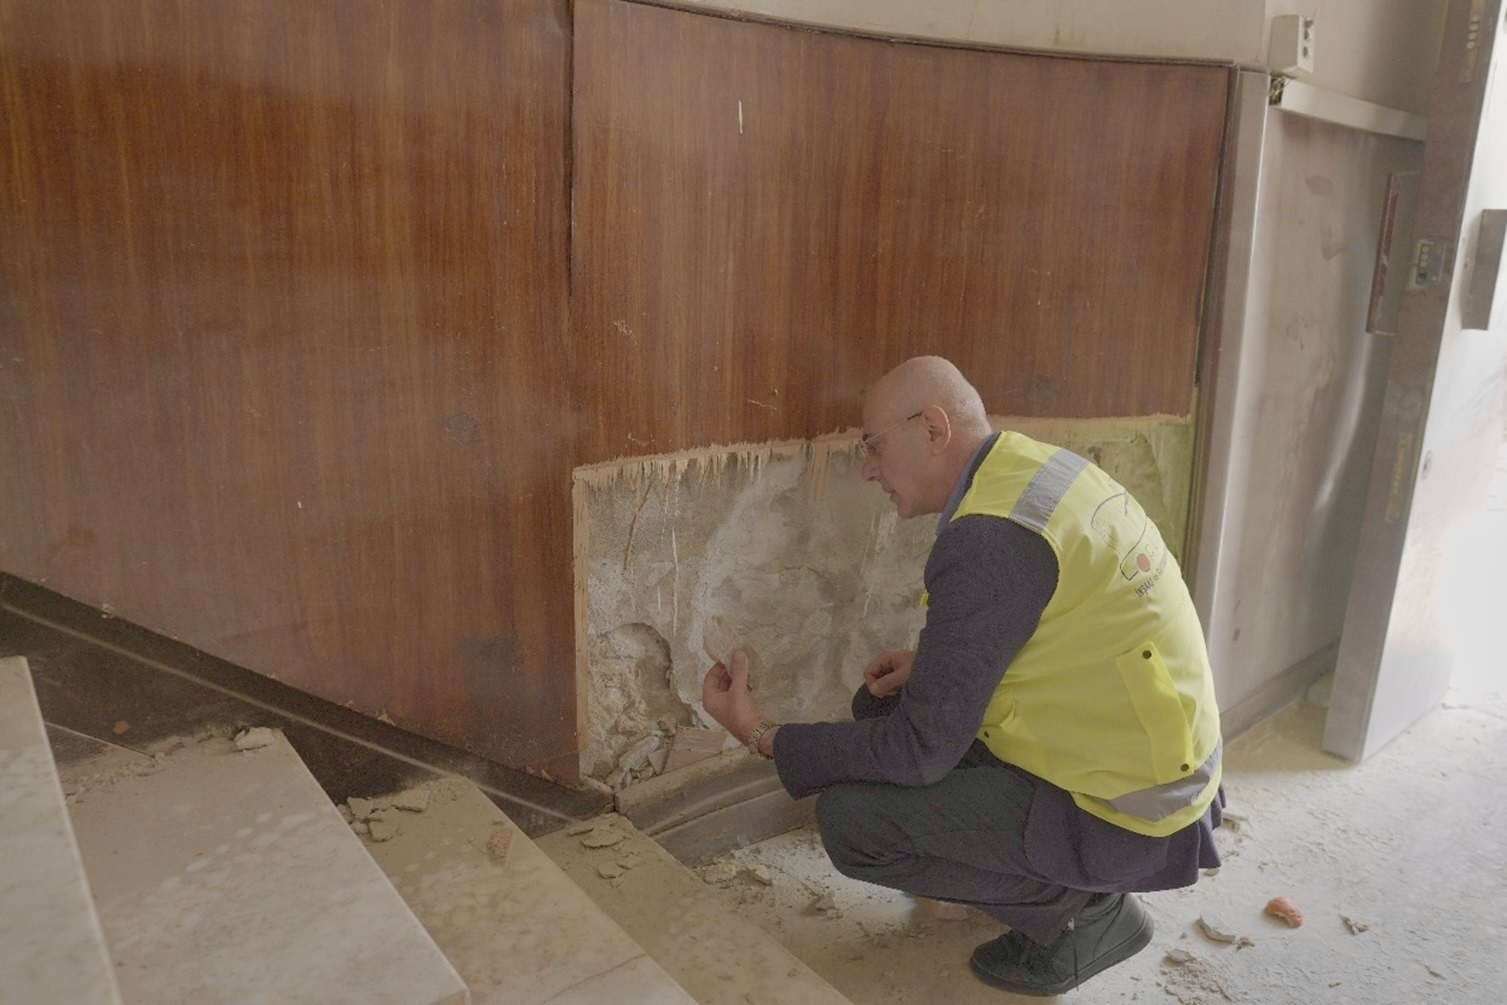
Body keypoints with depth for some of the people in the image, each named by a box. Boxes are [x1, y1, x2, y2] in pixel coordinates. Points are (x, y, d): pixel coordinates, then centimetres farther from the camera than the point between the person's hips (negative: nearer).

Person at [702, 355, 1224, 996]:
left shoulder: (986, 537, -26)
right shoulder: (1039, 466, 2)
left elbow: (922, 748, -21)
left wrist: (766, 738, -11)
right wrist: (933, 665, 4)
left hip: (1121, 817, -9)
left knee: (849, 817, -11)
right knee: (884, 705, 12)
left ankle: (1085, 909, 3)